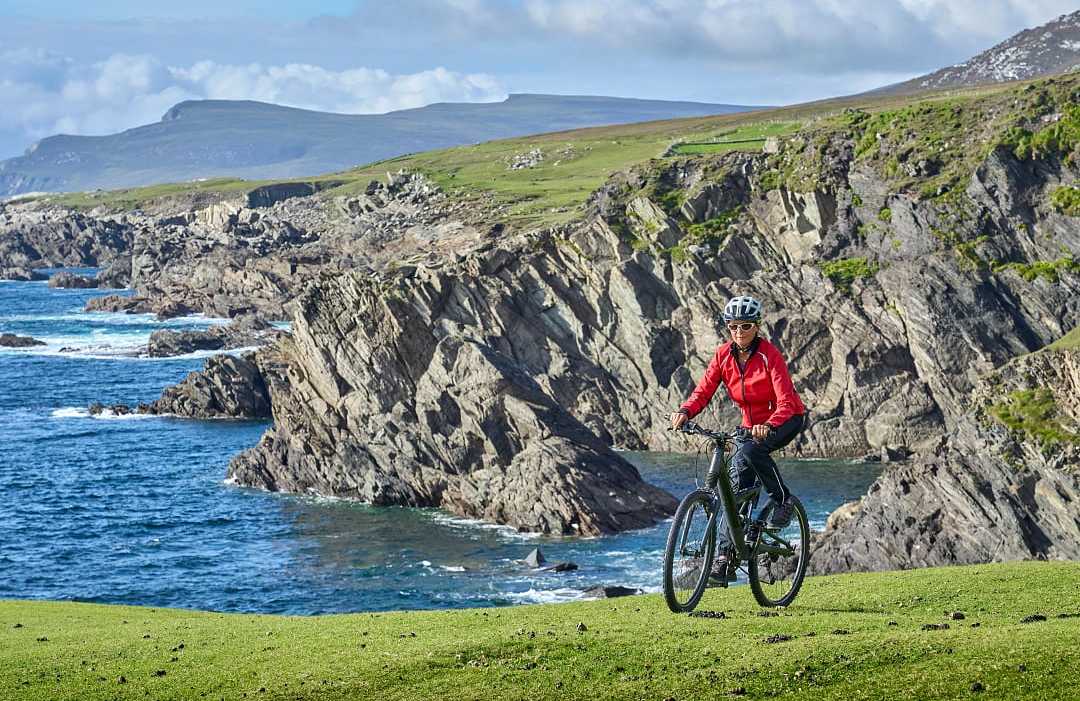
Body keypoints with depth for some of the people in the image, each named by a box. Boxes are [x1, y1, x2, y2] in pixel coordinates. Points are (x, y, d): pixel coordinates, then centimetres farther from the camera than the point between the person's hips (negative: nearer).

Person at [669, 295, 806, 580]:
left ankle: (782, 500, -13)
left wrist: (768, 425, -50)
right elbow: (704, 390, -12)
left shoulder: (769, 355, -22)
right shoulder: (724, 354, -8)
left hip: (786, 420, -5)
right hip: (751, 423, 5)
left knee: (750, 450, -35)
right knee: (738, 486, -5)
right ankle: (726, 556, -2)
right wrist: (685, 412, -33)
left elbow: (785, 402, -31)